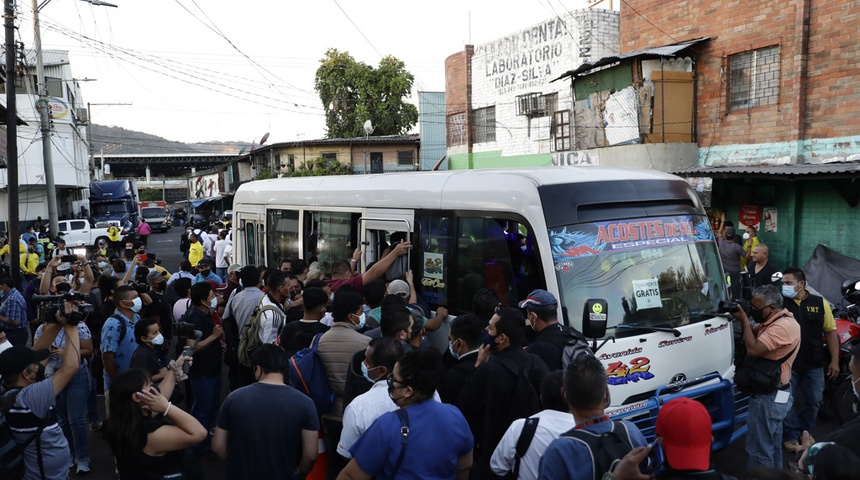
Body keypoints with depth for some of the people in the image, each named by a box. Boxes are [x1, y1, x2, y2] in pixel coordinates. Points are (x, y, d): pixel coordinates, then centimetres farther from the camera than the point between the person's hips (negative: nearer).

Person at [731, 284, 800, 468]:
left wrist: (744, 319, -19)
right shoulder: (772, 321, 7)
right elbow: (752, 336, 13)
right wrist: (743, 318, -5)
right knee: (772, 444, 24)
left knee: (759, 449, -4)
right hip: (775, 393, 11)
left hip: (769, 397, -11)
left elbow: (753, 349, -29)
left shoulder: (783, 326, -26)